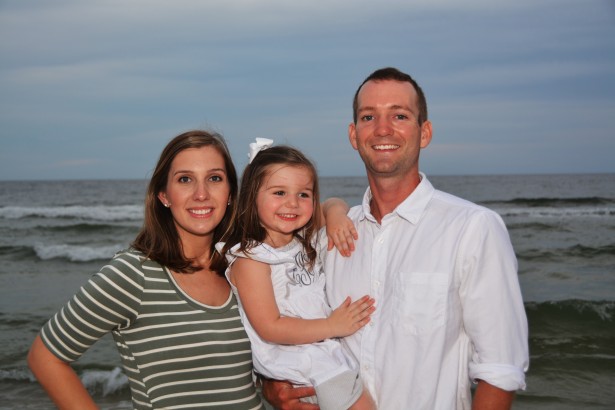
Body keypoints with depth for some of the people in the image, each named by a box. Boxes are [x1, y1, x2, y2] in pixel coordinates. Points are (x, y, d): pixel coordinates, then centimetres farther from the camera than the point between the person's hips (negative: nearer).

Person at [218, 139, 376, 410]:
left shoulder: (303, 240, 6)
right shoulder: (250, 259, -14)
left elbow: (333, 205, 23)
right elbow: (270, 328, -18)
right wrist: (333, 326, -17)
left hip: (328, 354, 7)